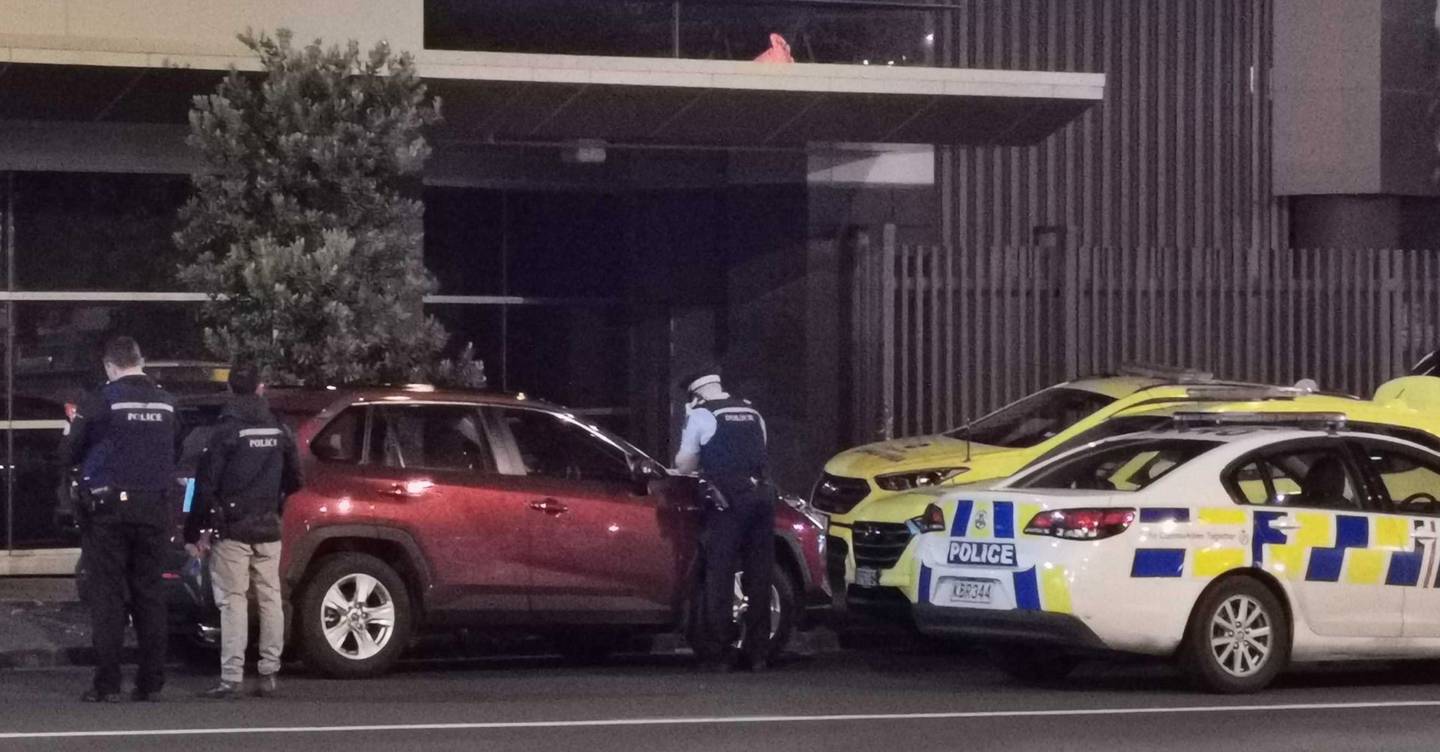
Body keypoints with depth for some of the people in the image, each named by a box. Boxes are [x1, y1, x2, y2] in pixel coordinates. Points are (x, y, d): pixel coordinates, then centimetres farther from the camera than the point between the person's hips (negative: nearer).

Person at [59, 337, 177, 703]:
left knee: (106, 596, 0)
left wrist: (74, 426, 16)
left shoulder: (99, 402, -10)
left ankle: (107, 683, -4)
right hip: (154, 510, 4)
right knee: (150, 596, 9)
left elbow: (69, 455, -3)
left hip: (108, 510, -4)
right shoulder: (167, 403, 3)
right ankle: (151, 682, 8)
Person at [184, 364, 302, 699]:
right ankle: (269, 674, 10)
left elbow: (206, 484, -11)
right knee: (270, 598, 10)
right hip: (268, 530, 5)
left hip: (232, 530, -5)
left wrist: (194, 533, -7)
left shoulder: (226, 430, -9)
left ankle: (232, 677, -10)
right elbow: (294, 480, 16)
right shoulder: (278, 430, 8)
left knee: (233, 600, -5)